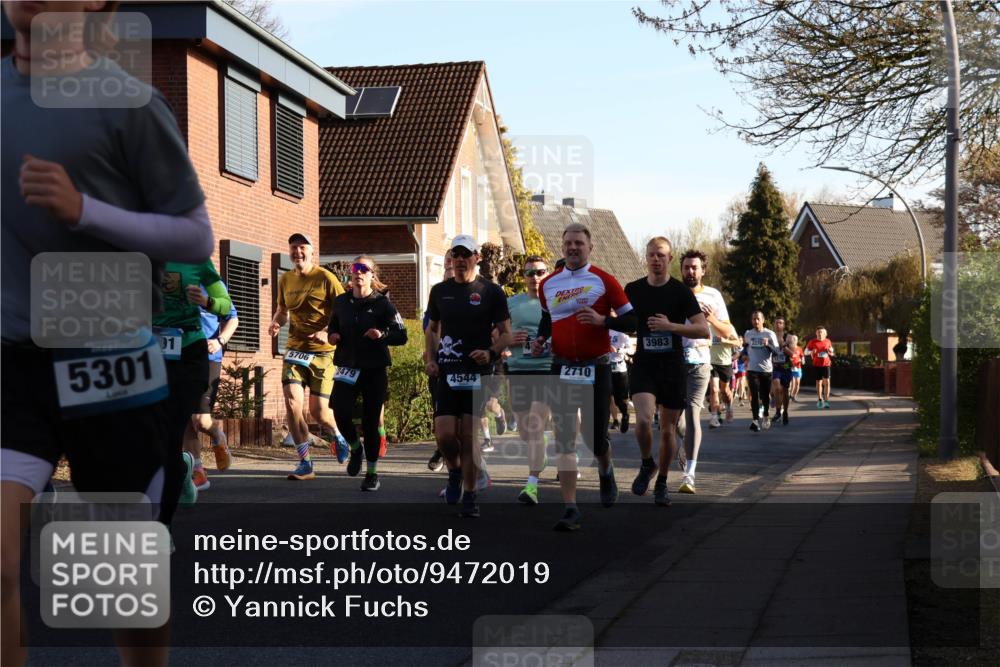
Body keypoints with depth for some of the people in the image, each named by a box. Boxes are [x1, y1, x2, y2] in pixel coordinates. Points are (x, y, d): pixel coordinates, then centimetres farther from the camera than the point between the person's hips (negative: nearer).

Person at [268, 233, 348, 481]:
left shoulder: (325, 278, -7)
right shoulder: (285, 280, 8)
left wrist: (328, 332, -23)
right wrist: (276, 322, 2)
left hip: (322, 351, -4)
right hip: (295, 349, 4)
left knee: (318, 410, -3)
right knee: (292, 403, -13)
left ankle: (337, 436, 34)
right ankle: (305, 464, -2)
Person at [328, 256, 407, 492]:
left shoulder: (382, 303, -2)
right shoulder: (341, 302, 9)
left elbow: (401, 336, -3)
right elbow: (333, 325, 26)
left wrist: (382, 334, -21)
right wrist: (333, 336, 3)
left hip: (374, 369, -3)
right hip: (347, 366, 3)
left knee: (370, 421, 0)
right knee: (341, 411, -17)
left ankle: (372, 474, 15)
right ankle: (355, 448, 14)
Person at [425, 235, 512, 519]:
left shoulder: (491, 291, 1)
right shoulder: (440, 291, 10)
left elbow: (506, 333, 3)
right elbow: (431, 329, 21)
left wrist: (491, 353, -16)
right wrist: (430, 359, 6)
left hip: (478, 372, -2)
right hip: (446, 372, 2)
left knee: (469, 437, -2)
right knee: (444, 434, -8)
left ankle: (469, 497, 10)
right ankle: (454, 470, 25)